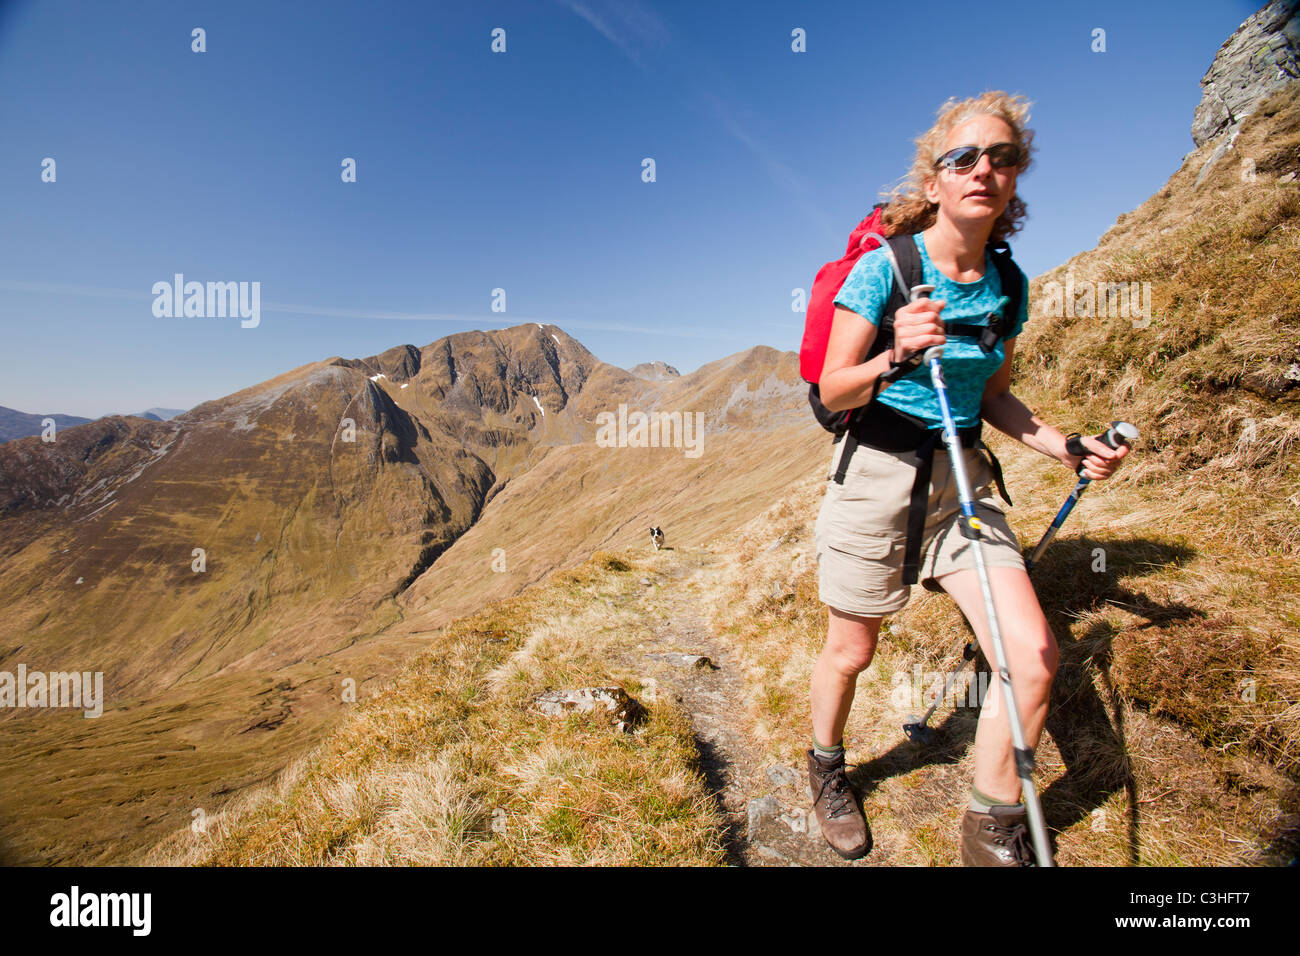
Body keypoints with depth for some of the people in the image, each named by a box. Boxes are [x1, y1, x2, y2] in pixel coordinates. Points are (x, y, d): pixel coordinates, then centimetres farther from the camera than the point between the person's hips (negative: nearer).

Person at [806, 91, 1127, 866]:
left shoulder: (1008, 285, 6)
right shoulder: (883, 267, -10)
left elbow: (994, 396, 14)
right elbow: (833, 391, -10)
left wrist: (1066, 448, 1)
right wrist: (897, 358, -28)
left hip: (962, 479, 5)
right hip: (876, 474, -4)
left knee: (1034, 656, -5)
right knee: (851, 653, 10)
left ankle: (994, 831, 20)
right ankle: (828, 767, 42)